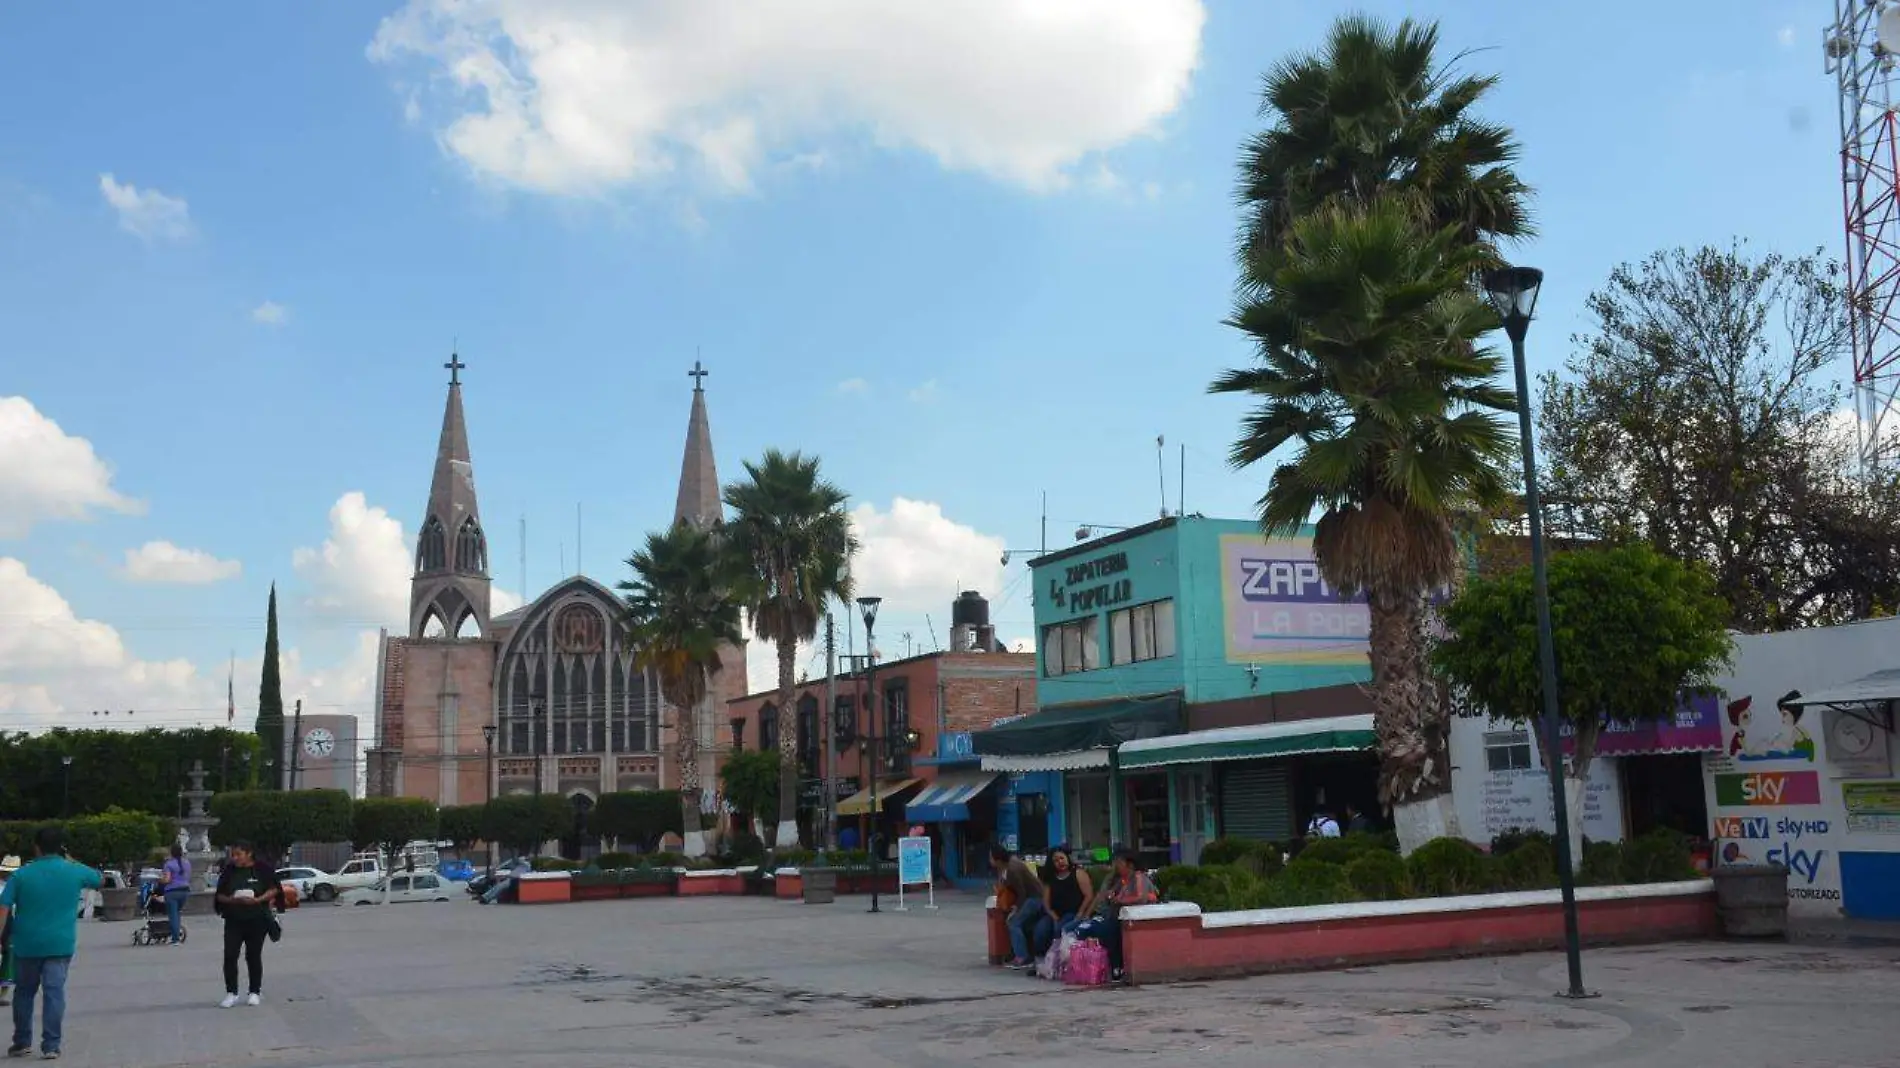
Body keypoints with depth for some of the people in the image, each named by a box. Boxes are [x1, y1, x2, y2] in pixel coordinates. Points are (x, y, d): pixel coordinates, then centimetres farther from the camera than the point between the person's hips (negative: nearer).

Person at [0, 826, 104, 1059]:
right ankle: (51, 1046, -5)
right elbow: (101, 880, 20)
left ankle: (22, 1042, 24)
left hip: (27, 944, 0)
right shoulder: (75, 872, 0)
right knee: (55, 991, -1)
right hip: (60, 944, 0)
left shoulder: (22, 874, -3)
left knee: (24, 991, 17)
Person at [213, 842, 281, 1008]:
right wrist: (232, 900, -15)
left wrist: (257, 900, -17)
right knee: (229, 956, -6)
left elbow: (274, 889, -1)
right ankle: (231, 993, 4)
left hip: (257, 920, -2)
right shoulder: (228, 872, 6)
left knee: (253, 956, 4)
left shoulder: (262, 870, -2)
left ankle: (255, 992, 15)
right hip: (233, 921, 2)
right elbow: (220, 895, 7)